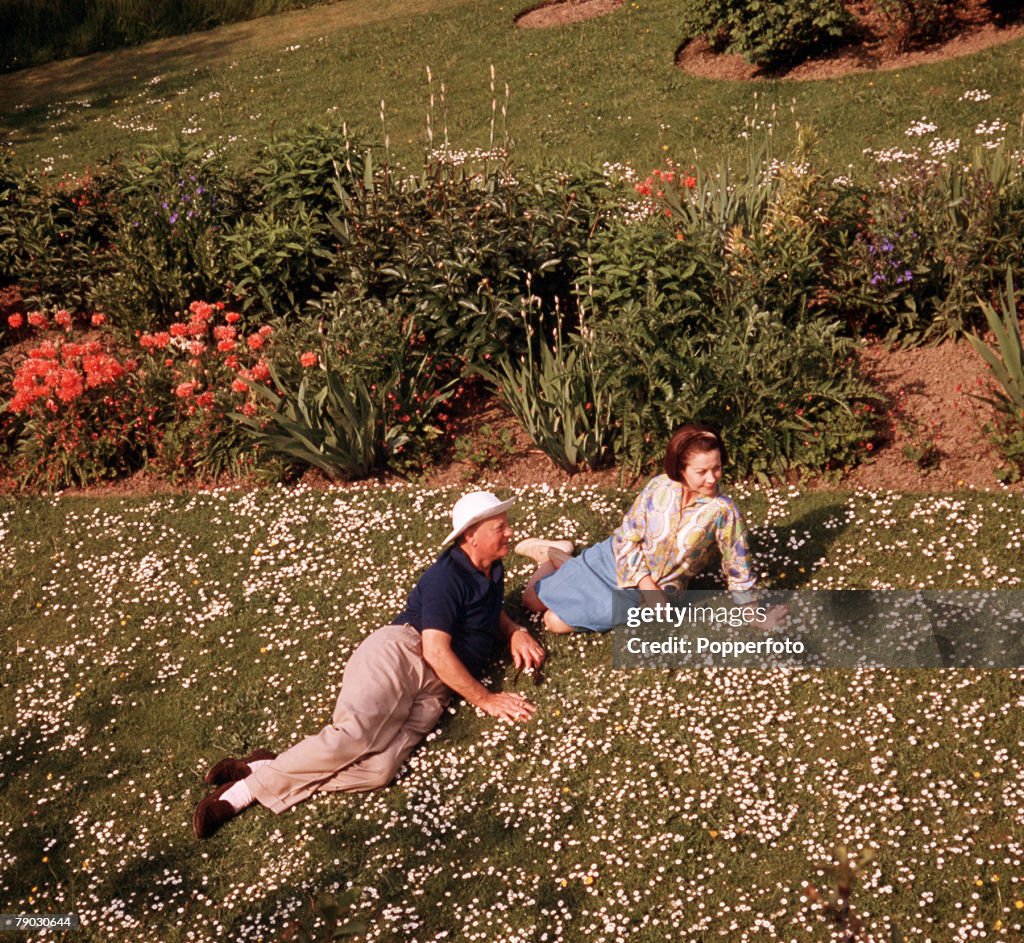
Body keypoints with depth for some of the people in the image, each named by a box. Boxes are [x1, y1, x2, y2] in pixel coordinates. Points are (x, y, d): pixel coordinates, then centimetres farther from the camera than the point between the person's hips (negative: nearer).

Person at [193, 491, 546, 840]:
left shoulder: (493, 572, 21)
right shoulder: (447, 576, -5)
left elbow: (489, 614, 43)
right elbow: (436, 651, -13)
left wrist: (516, 632, 20)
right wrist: (484, 699, -9)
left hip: (433, 690, 6)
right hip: (400, 651, -6)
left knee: (378, 770, -23)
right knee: (356, 732, -34)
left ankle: (262, 770, -18)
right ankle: (252, 784, -21)